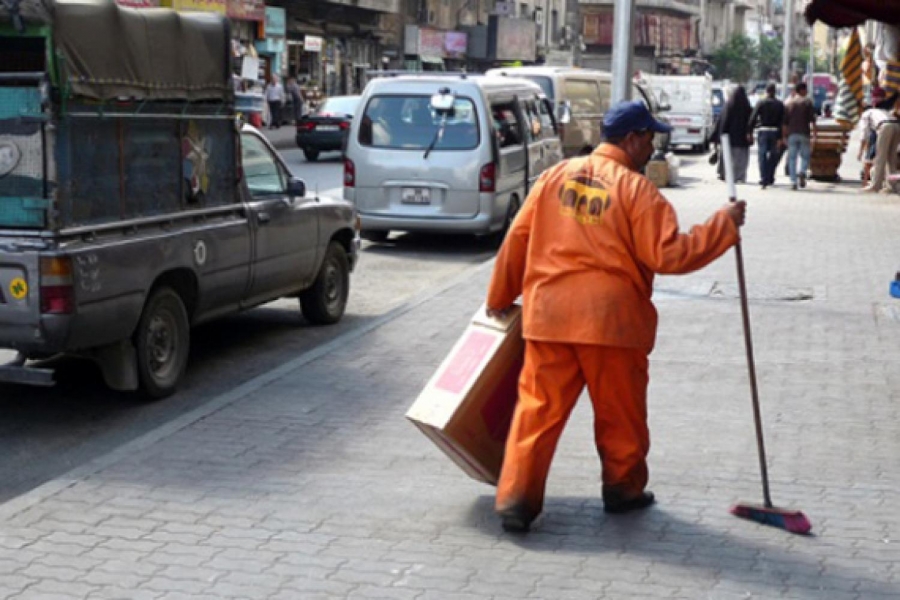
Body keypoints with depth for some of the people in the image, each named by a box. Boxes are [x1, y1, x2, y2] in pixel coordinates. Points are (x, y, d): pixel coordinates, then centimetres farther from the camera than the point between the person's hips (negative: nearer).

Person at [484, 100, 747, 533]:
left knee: (537, 408, 6)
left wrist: (500, 298, 19)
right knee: (620, 413, 15)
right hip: (611, 318, -3)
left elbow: (517, 239, 9)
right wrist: (724, 224, -3)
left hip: (549, 314, 4)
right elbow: (668, 255, -12)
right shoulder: (636, 190, -7)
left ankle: (515, 500, 2)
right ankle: (624, 490, 29)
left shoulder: (557, 175, 7)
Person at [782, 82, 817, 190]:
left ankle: (793, 181, -1)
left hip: (791, 134, 2)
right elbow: (812, 119, -5)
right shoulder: (807, 101, 0)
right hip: (804, 133, -2)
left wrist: (784, 136, 10)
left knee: (792, 158, 4)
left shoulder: (788, 102, 9)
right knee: (805, 155, 10)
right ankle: (802, 172, -17)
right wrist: (814, 132, 1)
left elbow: (784, 121, 7)